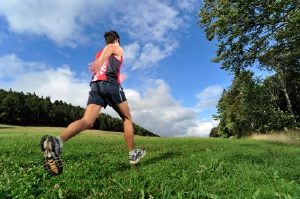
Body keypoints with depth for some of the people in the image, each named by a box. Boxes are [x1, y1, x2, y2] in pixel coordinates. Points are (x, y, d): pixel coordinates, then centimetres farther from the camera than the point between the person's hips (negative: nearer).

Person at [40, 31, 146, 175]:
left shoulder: (99, 53, 36)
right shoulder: (119, 49, 16)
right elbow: (109, 48, -8)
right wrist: (101, 61, -31)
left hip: (95, 85, 5)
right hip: (111, 84, -5)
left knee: (87, 121, -12)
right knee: (127, 119, 10)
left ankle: (57, 141, -39)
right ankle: (133, 154, 12)